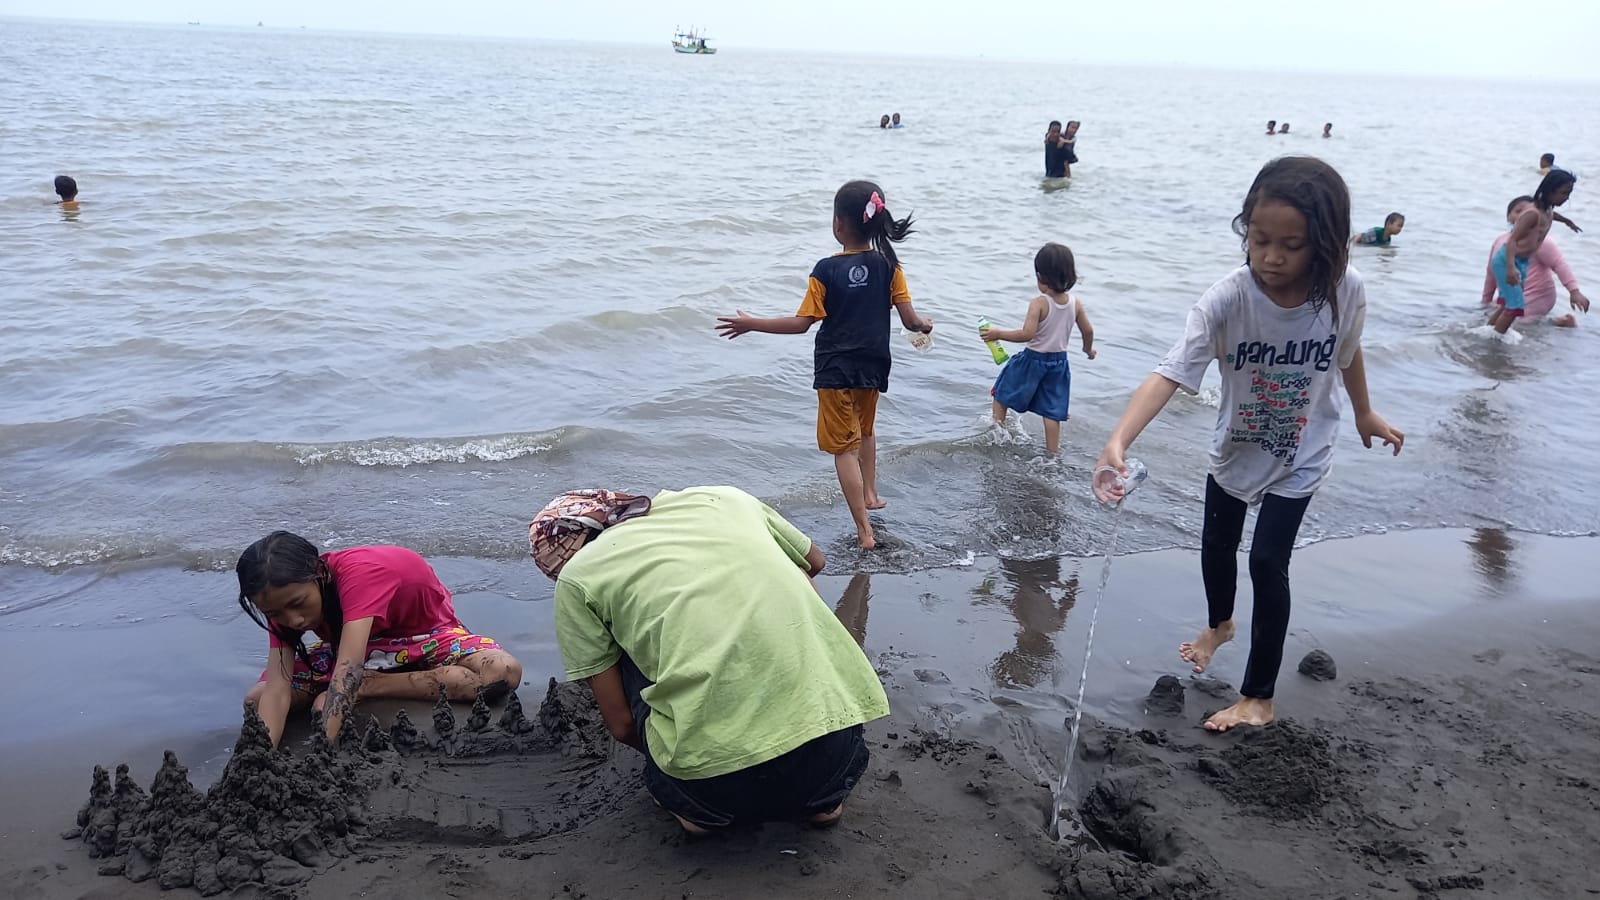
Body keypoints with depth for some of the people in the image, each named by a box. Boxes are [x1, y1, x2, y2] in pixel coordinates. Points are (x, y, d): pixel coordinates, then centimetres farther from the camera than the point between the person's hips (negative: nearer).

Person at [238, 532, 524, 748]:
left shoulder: (358, 574, -39)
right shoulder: (285, 593, -20)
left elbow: (346, 671, -48)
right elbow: (277, 688, -27)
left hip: (427, 634, -3)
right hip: (361, 642, 3)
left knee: (506, 672, -36)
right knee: (256, 700, -16)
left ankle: (368, 686, -21)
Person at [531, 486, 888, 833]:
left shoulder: (577, 576, 10)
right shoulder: (723, 496, 20)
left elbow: (622, 723, 11)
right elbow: (814, 561, 38)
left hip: (718, 785, -3)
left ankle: (695, 807, 16)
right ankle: (823, 796, 25)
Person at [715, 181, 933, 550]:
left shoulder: (826, 270, -16)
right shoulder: (888, 265, -6)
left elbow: (801, 323, -15)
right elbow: (910, 320, -6)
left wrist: (751, 324, -6)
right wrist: (925, 325, 18)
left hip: (836, 370, -4)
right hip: (873, 366, 4)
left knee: (844, 447, 3)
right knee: (866, 429, 31)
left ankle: (864, 531, -1)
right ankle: (870, 494, 42)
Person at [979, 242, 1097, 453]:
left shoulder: (1039, 303, -21)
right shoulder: (1075, 303, -5)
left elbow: (1027, 333, -28)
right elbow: (1088, 330, 5)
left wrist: (998, 334, -19)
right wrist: (1088, 349, 24)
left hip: (1033, 359, -5)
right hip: (1059, 361, 5)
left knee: (1002, 393, 18)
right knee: (1052, 411, 12)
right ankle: (1052, 453, 15)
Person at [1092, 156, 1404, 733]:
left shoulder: (1345, 291, -24)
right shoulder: (1226, 300, -31)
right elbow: (1170, 372, -41)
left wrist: (1365, 414, 15)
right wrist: (1118, 441, -57)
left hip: (1301, 455, -1)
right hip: (1236, 447, 2)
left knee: (1268, 561, -7)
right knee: (1217, 544, 21)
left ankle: (1259, 697, 12)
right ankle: (1220, 624, 56)